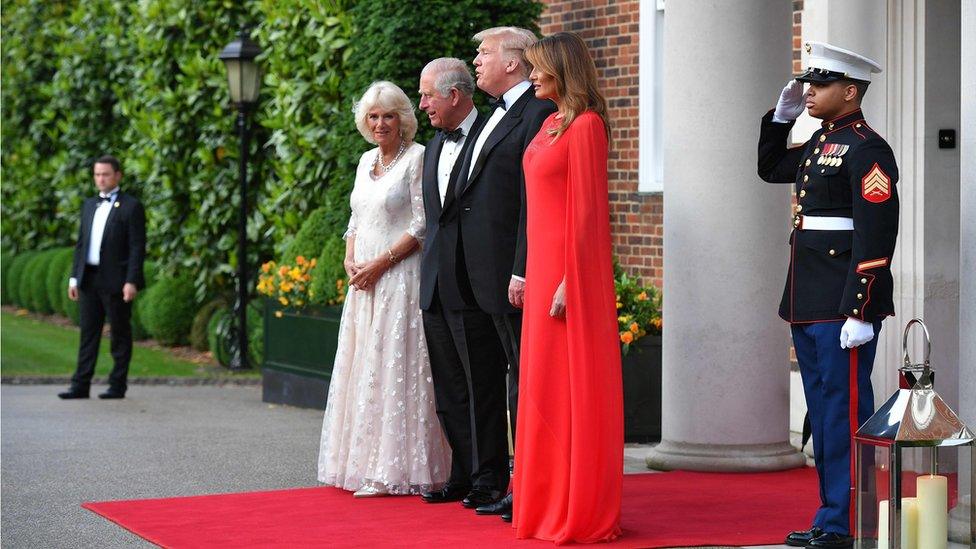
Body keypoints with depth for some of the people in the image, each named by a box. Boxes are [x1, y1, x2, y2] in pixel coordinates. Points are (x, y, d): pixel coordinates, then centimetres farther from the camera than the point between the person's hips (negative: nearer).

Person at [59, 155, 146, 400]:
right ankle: (81, 385, 4)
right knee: (88, 333, 4)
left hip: (116, 280, -6)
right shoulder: (89, 205, 16)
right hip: (89, 279, 6)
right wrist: (74, 277, 11)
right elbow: (81, 242, 18)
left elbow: (137, 247, -9)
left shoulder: (131, 206, -4)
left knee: (120, 334, 2)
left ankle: (118, 385, 7)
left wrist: (131, 281, -16)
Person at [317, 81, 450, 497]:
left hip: (399, 276, -8)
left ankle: (393, 470, -5)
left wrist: (380, 263, -15)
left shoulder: (417, 157, -7)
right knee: (362, 367, 8)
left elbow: (422, 225, -12)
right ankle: (362, 463, 13)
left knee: (394, 367, -8)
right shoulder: (366, 161, 16)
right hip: (364, 280, 8)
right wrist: (350, 260, 3)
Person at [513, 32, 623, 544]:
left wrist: (569, 281, -20)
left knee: (569, 384, -4)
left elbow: (586, 209, -17)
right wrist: (533, 273, 14)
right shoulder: (551, 125, 14)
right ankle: (550, 502, 19)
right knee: (544, 382, 12)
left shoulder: (585, 126, -13)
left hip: (568, 265, -9)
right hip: (543, 262, 9)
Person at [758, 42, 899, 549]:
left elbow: (876, 238, -19)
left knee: (845, 412, -5)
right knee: (822, 412, 13)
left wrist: (859, 313, -22)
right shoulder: (819, 142, 15)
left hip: (843, 306, -9)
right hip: (807, 306, 9)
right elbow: (770, 169, 34)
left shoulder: (867, 149, -13)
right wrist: (782, 115, 19)